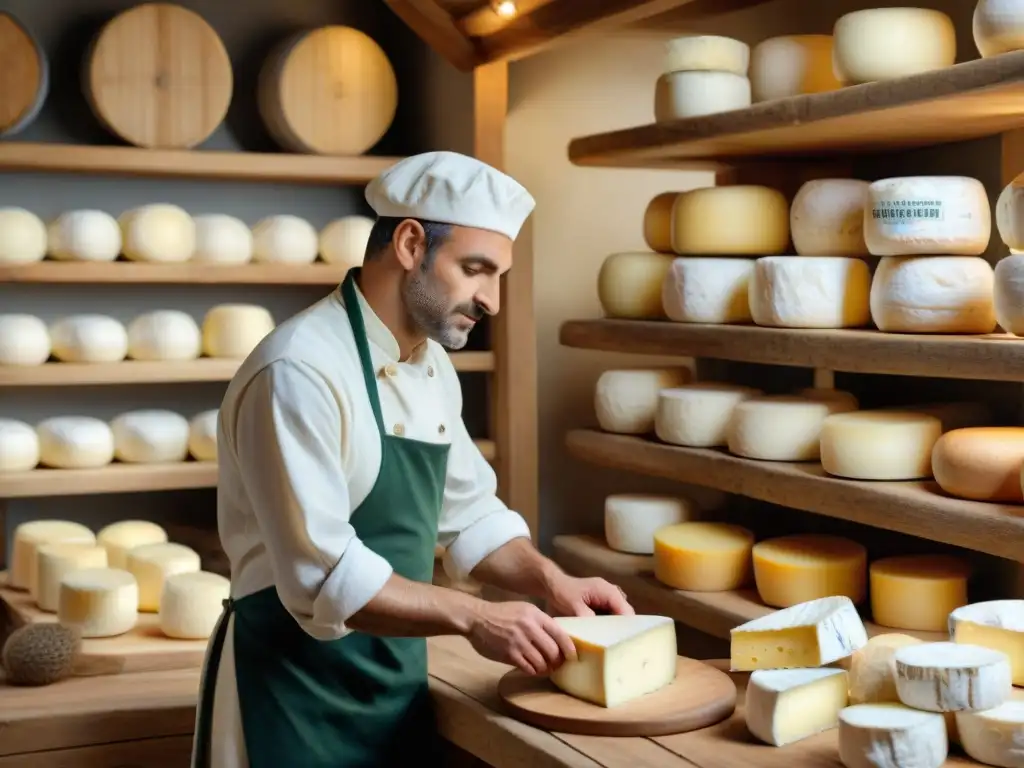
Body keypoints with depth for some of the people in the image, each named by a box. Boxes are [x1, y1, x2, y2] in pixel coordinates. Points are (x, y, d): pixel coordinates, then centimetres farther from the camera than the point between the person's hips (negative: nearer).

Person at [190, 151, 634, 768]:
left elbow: (468, 513, 14)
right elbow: (324, 575, -26)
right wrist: (474, 617, -23)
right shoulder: (300, 373, -22)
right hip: (298, 691, -8)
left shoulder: (432, 366, 6)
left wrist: (552, 584, -1)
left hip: (399, 682, 8)